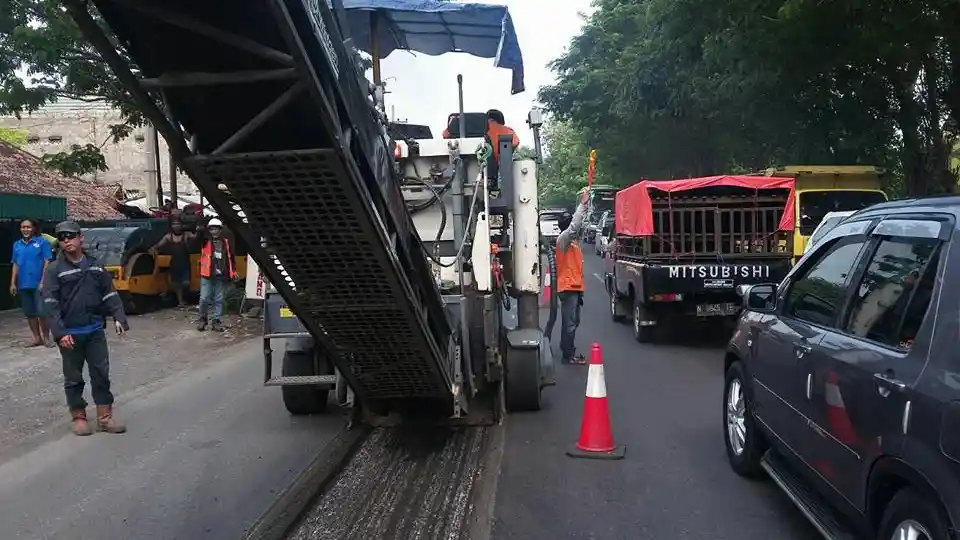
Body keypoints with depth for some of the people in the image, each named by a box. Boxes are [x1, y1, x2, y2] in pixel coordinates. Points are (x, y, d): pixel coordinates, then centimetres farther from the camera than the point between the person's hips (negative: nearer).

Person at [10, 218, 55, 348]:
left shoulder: (42, 242, -3)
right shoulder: (17, 244, 10)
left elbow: (47, 262, -6)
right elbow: (15, 265, 13)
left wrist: (43, 281, -12)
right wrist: (13, 283, 7)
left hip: (38, 284, -5)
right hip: (23, 285, 5)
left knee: (41, 312, -4)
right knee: (30, 313, 10)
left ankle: (46, 337, 8)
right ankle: (37, 338, 19)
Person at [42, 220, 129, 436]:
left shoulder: (95, 266, 7)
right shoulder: (54, 270, -5)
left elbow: (110, 295, 8)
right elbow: (50, 304, -10)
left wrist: (119, 318, -6)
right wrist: (60, 333, -18)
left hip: (95, 331, 3)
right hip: (69, 333, -3)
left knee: (101, 374, 6)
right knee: (73, 378, 8)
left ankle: (105, 417, 14)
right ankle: (79, 418, 20)